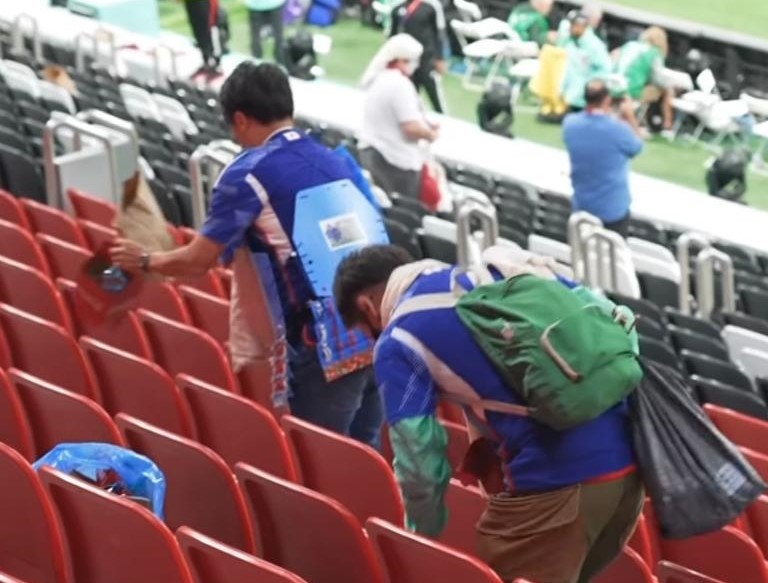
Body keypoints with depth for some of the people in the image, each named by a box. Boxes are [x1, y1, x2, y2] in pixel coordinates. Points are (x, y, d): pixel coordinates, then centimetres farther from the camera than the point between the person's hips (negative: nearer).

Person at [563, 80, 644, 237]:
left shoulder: (570, 124, -12)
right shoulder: (618, 129, -25)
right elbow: (637, 147, -4)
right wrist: (630, 118, 0)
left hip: (582, 207, 4)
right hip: (614, 208, -4)